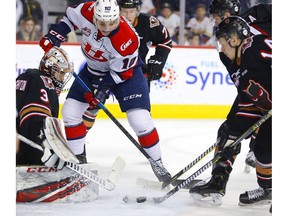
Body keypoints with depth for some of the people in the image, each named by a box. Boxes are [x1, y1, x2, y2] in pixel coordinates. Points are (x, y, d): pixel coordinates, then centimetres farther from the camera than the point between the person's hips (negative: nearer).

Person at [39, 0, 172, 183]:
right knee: (70, 111, 0)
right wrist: (55, 35, -8)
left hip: (124, 72, -5)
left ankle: (157, 163, 0)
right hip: (93, 70, 5)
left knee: (139, 119, -17)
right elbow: (70, 17, -2)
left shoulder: (128, 39, -36)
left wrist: (103, 89, -26)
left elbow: (120, 72, -24)